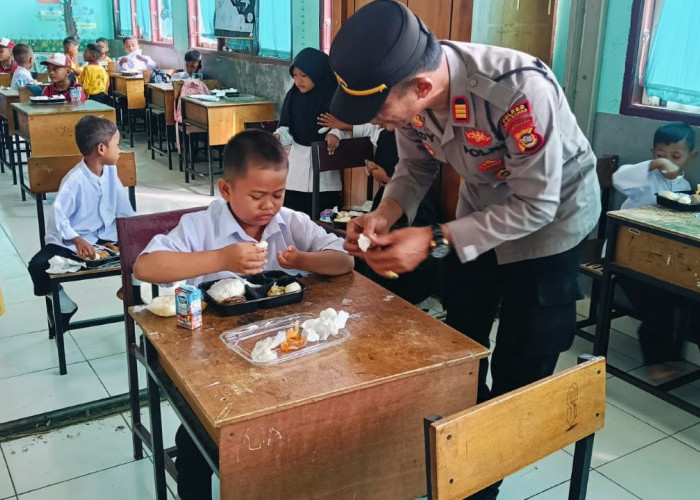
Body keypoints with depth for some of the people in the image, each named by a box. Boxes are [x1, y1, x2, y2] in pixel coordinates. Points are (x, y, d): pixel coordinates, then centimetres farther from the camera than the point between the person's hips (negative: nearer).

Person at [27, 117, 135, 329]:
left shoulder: (110, 170, -3)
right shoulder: (75, 179, -22)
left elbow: (122, 204, 7)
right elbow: (58, 215, -26)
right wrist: (77, 240, -40)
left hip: (105, 235, 5)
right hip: (71, 240, -5)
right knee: (38, 265, -25)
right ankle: (65, 307, 1)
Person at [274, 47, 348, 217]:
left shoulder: (333, 96, -6)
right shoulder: (293, 96, 4)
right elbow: (287, 128, 4)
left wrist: (336, 133, -25)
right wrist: (278, 136, -17)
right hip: (299, 157, 3)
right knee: (294, 214, 0)